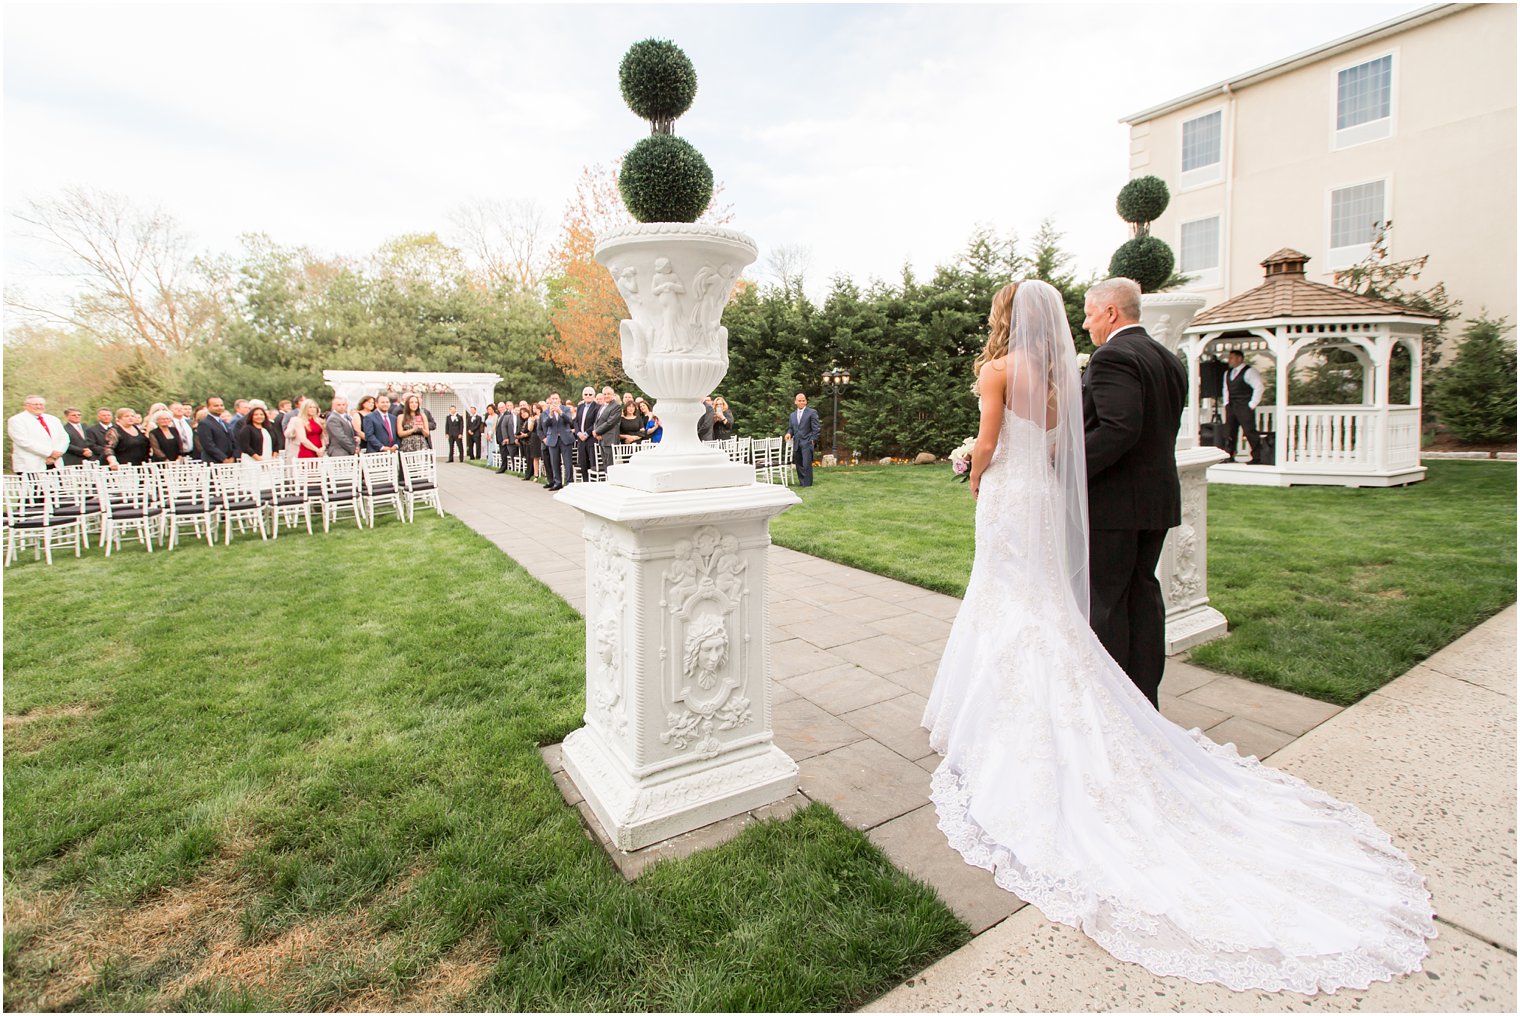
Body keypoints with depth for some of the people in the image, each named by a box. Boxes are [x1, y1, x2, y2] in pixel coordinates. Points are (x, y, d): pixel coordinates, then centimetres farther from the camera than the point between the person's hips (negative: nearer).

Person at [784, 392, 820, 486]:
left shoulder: (812, 412, 1)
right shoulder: (792, 415, 18)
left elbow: (816, 428, -3)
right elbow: (790, 428, 22)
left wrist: (813, 440, -10)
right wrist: (789, 433, -1)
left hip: (807, 443, -5)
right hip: (796, 443, 5)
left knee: (807, 464, -10)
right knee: (798, 464, 7)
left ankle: (807, 484, -3)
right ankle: (802, 482, 17)